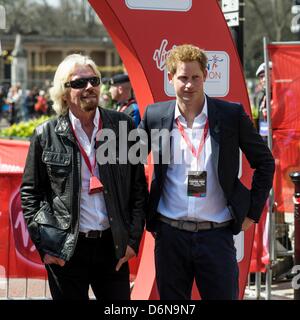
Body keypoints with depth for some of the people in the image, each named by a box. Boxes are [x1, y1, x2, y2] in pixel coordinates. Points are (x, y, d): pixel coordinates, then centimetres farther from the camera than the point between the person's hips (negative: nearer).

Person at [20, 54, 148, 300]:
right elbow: (30, 192, 4)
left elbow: (138, 185, 6)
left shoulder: (123, 126, 2)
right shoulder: (46, 135, -1)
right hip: (65, 251, -1)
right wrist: (44, 244, -3)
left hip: (114, 245, 1)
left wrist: (133, 238, 0)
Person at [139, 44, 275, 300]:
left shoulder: (232, 114, -2)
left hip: (216, 234, -1)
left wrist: (253, 211, 3)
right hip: (170, 233, 2)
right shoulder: (155, 116, 2)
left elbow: (265, 162, 8)